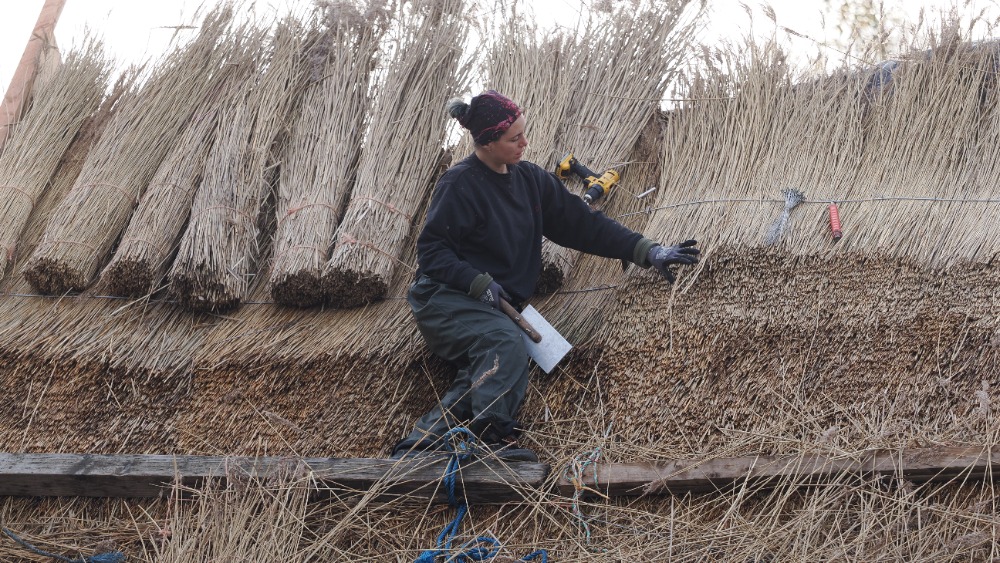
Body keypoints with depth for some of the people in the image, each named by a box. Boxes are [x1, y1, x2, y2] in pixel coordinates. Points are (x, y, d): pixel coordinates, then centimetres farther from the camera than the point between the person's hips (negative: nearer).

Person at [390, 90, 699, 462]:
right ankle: (490, 437, -44)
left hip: (499, 307, 6)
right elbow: (431, 251, -7)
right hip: (446, 299, -6)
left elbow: (581, 223, 12)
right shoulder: (460, 185, -7)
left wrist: (647, 251, 6)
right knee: (505, 344, -34)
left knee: (488, 375, -25)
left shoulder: (530, 179, 13)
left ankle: (419, 445, -34)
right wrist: (479, 282, -21)